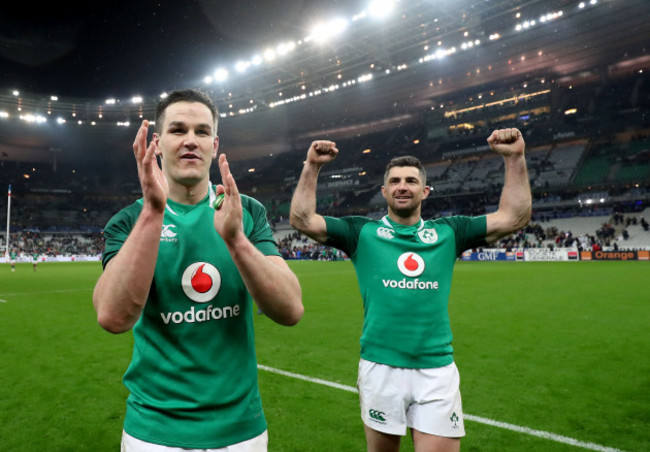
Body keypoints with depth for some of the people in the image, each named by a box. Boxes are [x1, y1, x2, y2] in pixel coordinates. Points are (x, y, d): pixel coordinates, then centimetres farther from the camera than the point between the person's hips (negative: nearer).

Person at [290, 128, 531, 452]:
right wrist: (312, 167, -7)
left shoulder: (447, 232, 7)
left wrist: (515, 158, -1)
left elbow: (514, 218, 5)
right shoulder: (362, 232, 3)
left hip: (437, 369, 1)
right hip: (380, 366, 0)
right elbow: (302, 220, -3)